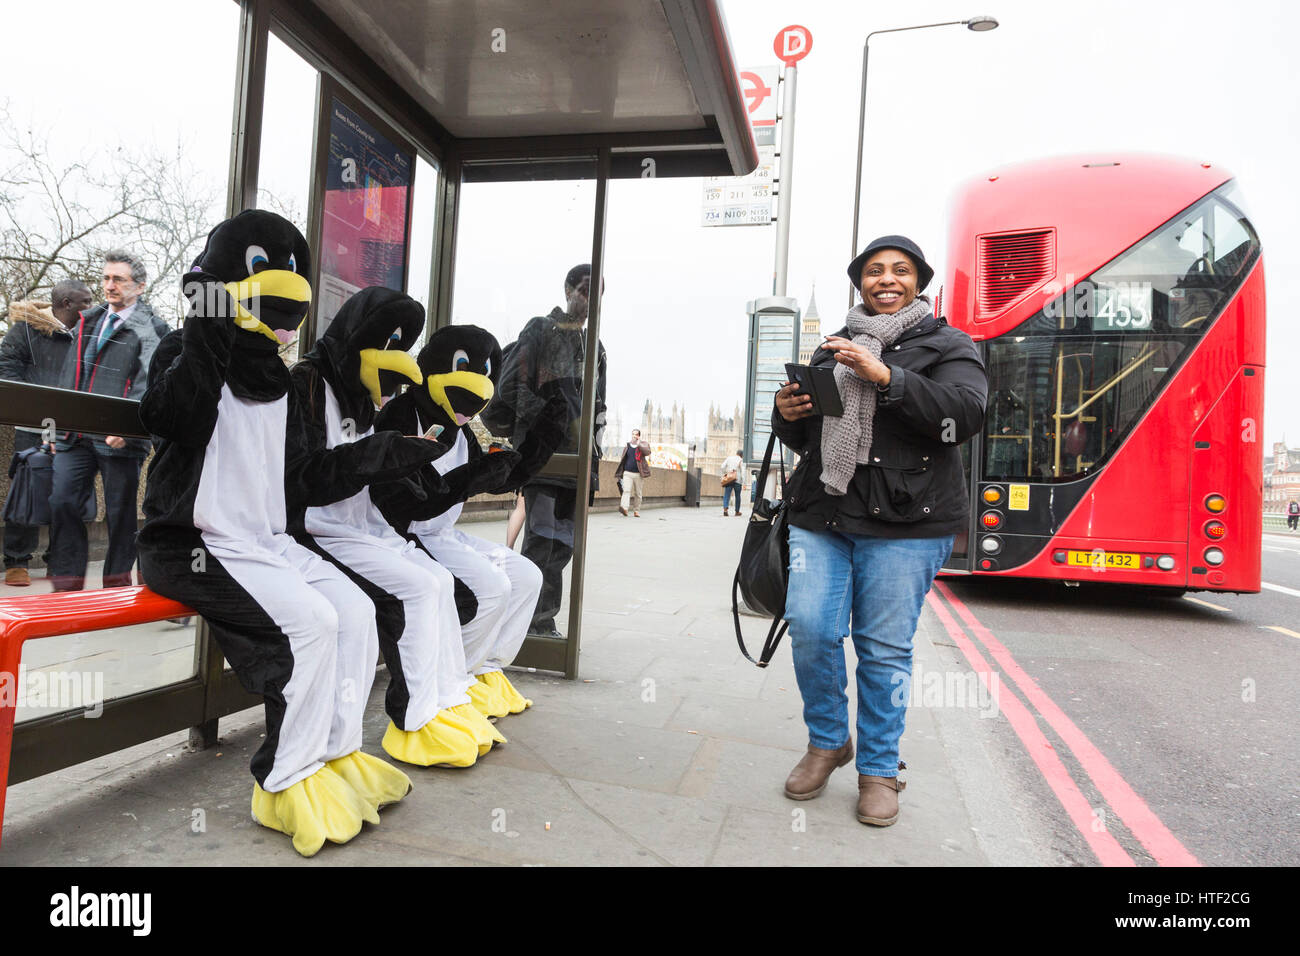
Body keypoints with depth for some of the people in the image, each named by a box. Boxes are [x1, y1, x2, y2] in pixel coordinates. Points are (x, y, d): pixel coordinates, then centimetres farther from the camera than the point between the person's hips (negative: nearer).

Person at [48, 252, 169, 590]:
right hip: (75, 434, 6)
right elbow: (68, 377, 20)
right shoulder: (87, 322, 17)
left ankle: (117, 581, 16)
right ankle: (68, 581, 12)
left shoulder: (150, 329, -3)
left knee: (120, 510, 3)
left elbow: (147, 385, -13)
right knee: (62, 502, 2)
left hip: (119, 437, -6)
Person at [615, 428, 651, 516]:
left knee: (637, 494, 5)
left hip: (638, 474, -1)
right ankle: (624, 508, -30)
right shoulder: (627, 446, 13)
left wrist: (638, 444, -18)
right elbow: (622, 460, 17)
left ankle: (636, 511, 15)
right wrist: (619, 474, 14)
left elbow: (647, 452, -16)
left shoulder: (643, 444, 7)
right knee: (626, 491, -15)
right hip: (627, 473, 1)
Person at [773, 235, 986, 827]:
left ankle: (879, 770, 19)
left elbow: (966, 414, -11)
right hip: (820, 516, 4)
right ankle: (827, 742, 21)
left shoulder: (947, 345, 8)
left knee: (884, 648, 0)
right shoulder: (832, 350, 20)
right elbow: (804, 440, 24)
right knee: (809, 629, -4)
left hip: (903, 524, -3)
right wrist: (787, 416, 0)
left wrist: (885, 377, -19)